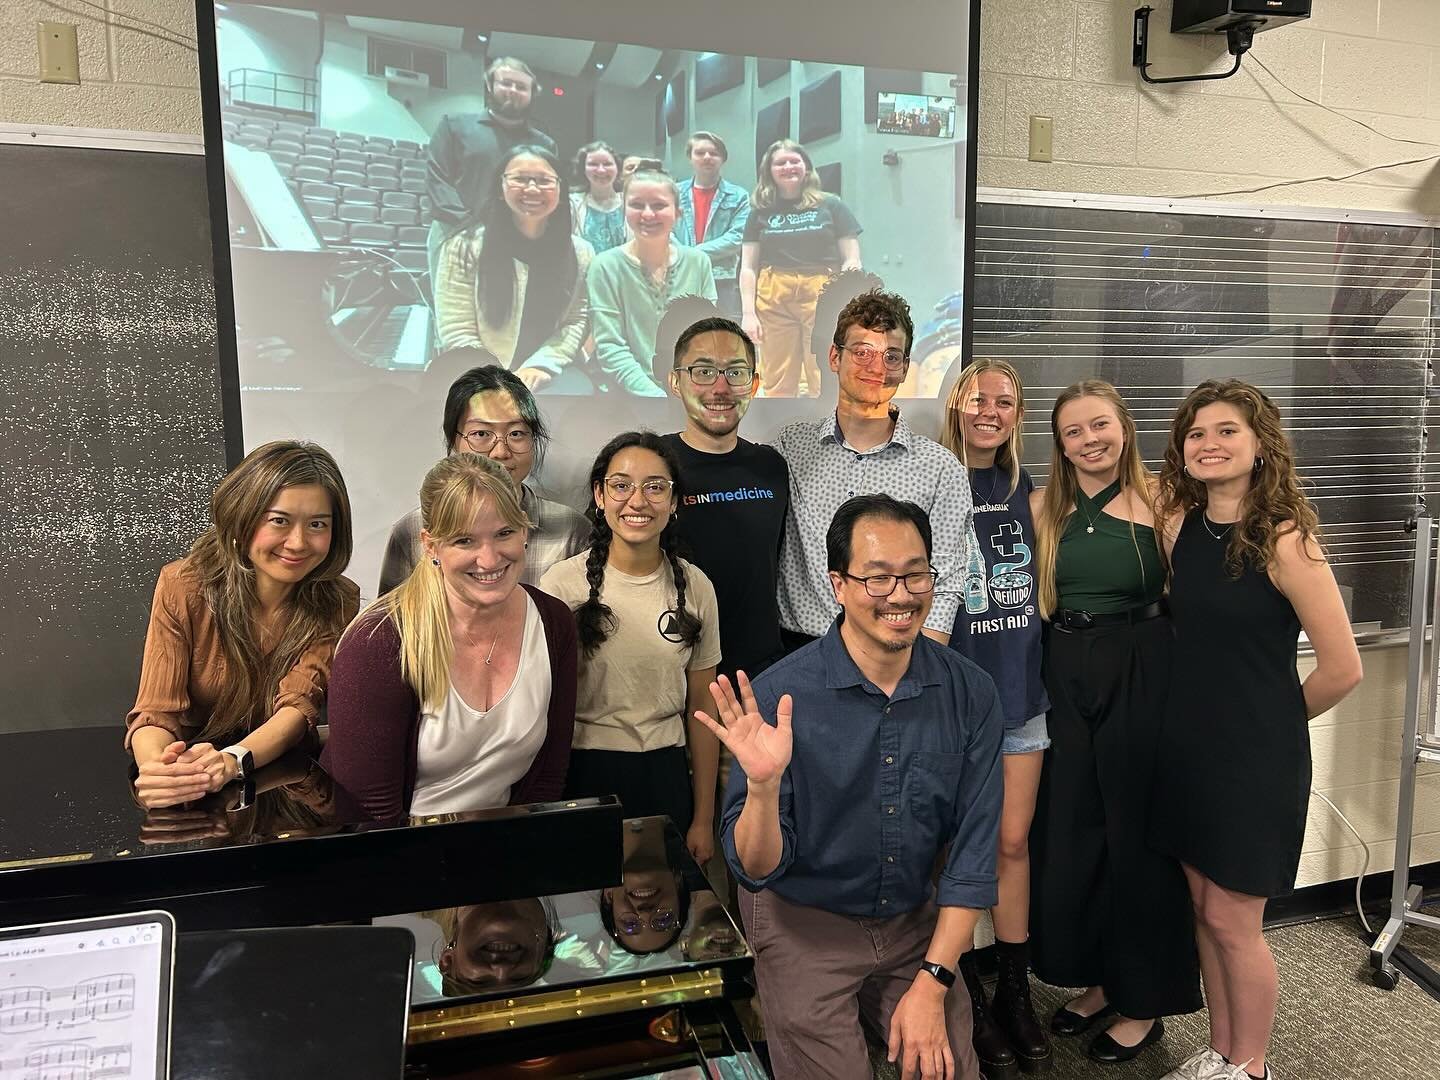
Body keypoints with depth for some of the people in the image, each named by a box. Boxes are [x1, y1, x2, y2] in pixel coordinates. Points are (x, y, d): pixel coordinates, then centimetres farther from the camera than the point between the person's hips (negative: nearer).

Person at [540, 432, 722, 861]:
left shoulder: (694, 586, -1)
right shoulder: (562, 583, -10)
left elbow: (700, 710, 4)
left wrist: (703, 820, 6)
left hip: (666, 777, 2)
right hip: (585, 775, -2)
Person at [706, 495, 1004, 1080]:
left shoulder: (969, 693, -12)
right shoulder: (780, 695, -22)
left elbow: (973, 850, -6)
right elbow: (756, 869, -19)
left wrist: (931, 984, -10)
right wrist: (763, 785, -39)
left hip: (916, 922, 3)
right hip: (806, 926, -3)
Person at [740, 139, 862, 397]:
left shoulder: (830, 205, 9)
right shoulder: (761, 212, 13)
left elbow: (851, 261, 6)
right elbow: (748, 267, 11)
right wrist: (748, 312, -1)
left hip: (822, 297, -1)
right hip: (773, 299, 2)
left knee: (827, 384, -6)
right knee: (777, 385, 3)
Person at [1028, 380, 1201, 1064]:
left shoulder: (1158, 501, -5)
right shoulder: (1044, 508, 6)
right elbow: (1032, 598, 10)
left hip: (1142, 677, -4)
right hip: (1065, 678, 4)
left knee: (1138, 835, 7)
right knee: (1069, 836, 11)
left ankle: (1145, 1003, 26)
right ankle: (1099, 980, 34)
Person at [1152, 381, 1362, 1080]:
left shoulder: (1285, 539, -16)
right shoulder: (1178, 523, -1)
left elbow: (1342, 669, -14)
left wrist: (1271, 719, 0)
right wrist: (1209, 708, 6)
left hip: (1255, 757, -5)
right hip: (1187, 745, 5)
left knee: (1231, 920, 6)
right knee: (1203, 908, 15)